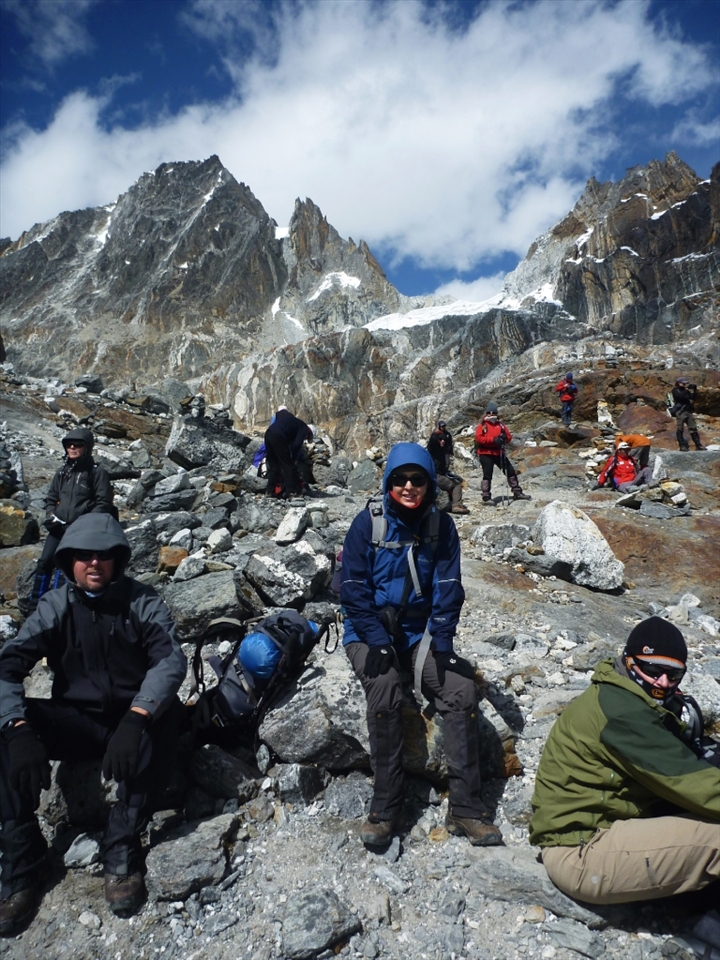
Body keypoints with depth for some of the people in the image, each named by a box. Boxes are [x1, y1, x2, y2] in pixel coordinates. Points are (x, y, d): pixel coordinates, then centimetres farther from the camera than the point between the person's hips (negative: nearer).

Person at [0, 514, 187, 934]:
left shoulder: (143, 602, -11)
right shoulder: (54, 607, -5)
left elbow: (172, 660, -24)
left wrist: (135, 719, -41)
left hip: (133, 718, -2)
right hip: (77, 722, 2)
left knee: (166, 713, -34)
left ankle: (123, 848, -22)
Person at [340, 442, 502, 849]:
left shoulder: (442, 526, -1)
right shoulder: (368, 523, -7)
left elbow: (448, 589, -2)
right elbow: (354, 589, -9)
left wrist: (442, 644, -13)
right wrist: (377, 642, -18)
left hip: (420, 631, 2)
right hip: (370, 632, -2)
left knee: (462, 689, -20)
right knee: (385, 691, -30)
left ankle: (466, 808, -9)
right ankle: (386, 809, -16)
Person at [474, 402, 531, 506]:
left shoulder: (500, 425, 11)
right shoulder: (482, 425, -2)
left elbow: (509, 436, 11)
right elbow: (478, 438, -16)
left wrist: (504, 437, -14)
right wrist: (493, 439, -23)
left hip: (499, 453, 5)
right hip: (485, 453, -5)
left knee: (510, 471, 8)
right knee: (487, 475, -7)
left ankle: (517, 492, 19)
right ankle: (486, 498, -1)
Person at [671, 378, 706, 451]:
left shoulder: (685, 390, 19)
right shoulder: (675, 390, 3)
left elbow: (694, 398, 12)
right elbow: (681, 396, -17)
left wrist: (694, 390, 2)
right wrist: (687, 389, -17)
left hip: (689, 411, 6)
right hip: (680, 412, -6)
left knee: (693, 429, 4)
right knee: (680, 429, -6)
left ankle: (698, 445, 5)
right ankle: (682, 445, -3)